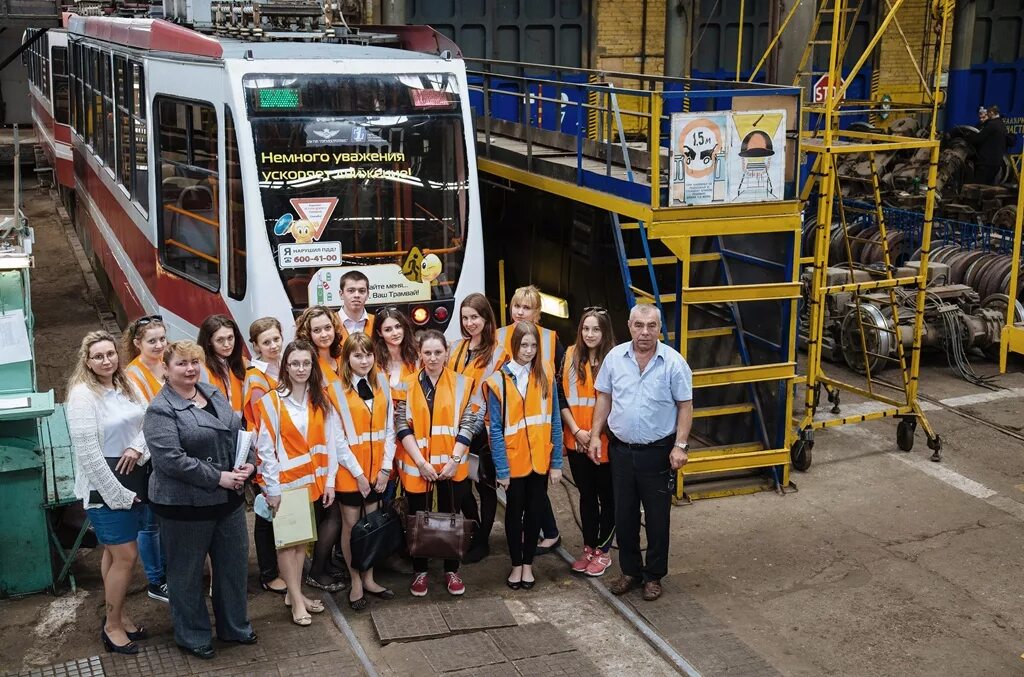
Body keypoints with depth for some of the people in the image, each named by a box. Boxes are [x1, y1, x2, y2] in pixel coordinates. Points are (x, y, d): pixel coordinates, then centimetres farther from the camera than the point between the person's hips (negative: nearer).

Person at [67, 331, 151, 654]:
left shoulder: (127, 386, 6)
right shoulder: (82, 394, -16)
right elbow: (88, 453, -19)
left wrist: (137, 447, -13)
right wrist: (117, 493, -16)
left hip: (131, 479, 7)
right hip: (104, 486, -7)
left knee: (114, 552, 16)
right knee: (126, 555, -5)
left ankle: (118, 613, 27)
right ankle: (112, 627, 10)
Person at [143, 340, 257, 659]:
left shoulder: (214, 394, 7)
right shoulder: (161, 409, -15)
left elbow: (238, 432, 14)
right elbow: (171, 459, -23)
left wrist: (249, 463, -4)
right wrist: (218, 477, -21)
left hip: (229, 498, 7)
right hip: (185, 505, -7)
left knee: (234, 564, 17)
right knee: (187, 572, 9)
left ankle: (235, 625, 35)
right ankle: (192, 635, 27)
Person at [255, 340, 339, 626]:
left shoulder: (322, 400, 3)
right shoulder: (272, 402, -9)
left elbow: (331, 441, 4)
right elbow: (265, 449, -10)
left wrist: (329, 480, -1)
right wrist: (272, 488, -11)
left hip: (311, 481, 4)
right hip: (285, 483, -4)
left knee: (303, 538, 13)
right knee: (287, 539, 4)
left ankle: (295, 593, 25)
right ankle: (297, 600, 11)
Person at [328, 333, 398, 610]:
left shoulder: (382, 385, 4)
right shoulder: (336, 390, -9)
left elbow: (389, 428, 4)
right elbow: (337, 438, -10)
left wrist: (386, 467, -4)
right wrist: (357, 472, -11)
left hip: (377, 469, 4)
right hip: (350, 470, -4)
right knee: (351, 525, 5)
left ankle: (368, 579, 24)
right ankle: (355, 582, 17)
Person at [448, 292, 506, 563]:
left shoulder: (497, 353, -8)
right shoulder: (456, 348, 8)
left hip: (484, 429, -5)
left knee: (485, 484, 7)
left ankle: (482, 541, 20)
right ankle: (475, 534, 26)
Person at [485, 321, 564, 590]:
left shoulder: (546, 377, 0)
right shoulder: (499, 381, -8)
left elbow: (554, 422, 0)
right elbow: (495, 428, -9)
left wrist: (556, 462, -4)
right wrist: (501, 468, -13)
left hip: (540, 460, 2)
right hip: (513, 462, -2)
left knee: (535, 512, 12)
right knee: (514, 512, 12)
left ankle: (528, 564, 27)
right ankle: (516, 564, 26)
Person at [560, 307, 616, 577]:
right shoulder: (571, 356, 2)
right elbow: (561, 396, 2)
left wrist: (598, 433, -13)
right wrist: (576, 430, -7)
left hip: (606, 441, -3)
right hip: (577, 441, 4)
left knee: (606, 495, 9)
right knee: (586, 494, 15)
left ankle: (603, 551, 20)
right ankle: (588, 548, 27)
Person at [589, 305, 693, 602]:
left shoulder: (674, 362, -11)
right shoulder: (615, 357, -1)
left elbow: (685, 406, -6)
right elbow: (604, 397, 8)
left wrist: (680, 446, -12)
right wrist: (595, 435, 3)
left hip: (658, 452, -3)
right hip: (621, 449, 3)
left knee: (657, 518, 7)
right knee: (624, 516, 12)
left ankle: (654, 576, 23)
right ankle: (630, 571, 28)